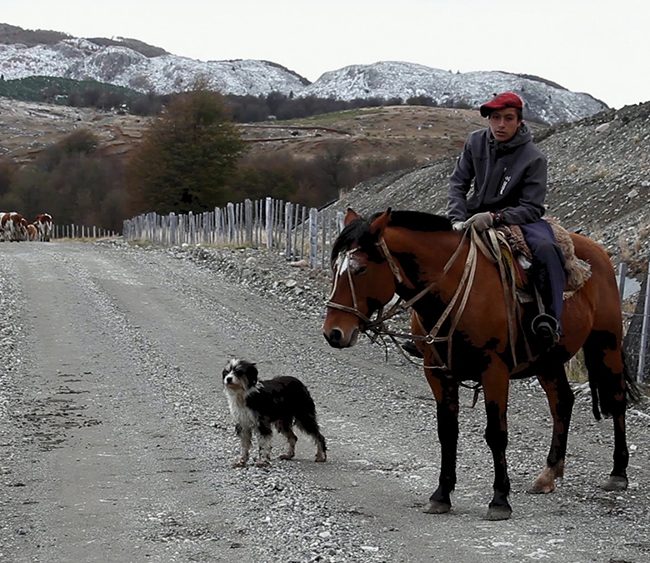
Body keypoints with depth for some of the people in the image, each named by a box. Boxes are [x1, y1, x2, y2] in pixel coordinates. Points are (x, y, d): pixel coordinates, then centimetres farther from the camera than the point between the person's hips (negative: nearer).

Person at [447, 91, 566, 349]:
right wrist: (458, 220, -15)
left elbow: (532, 208, -16)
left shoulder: (533, 158, -13)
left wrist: (495, 217, -31)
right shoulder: (476, 142, -2)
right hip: (475, 217, 4)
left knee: (545, 249, -34)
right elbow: (457, 184, 2)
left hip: (517, 218, -4)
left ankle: (551, 321, -37)